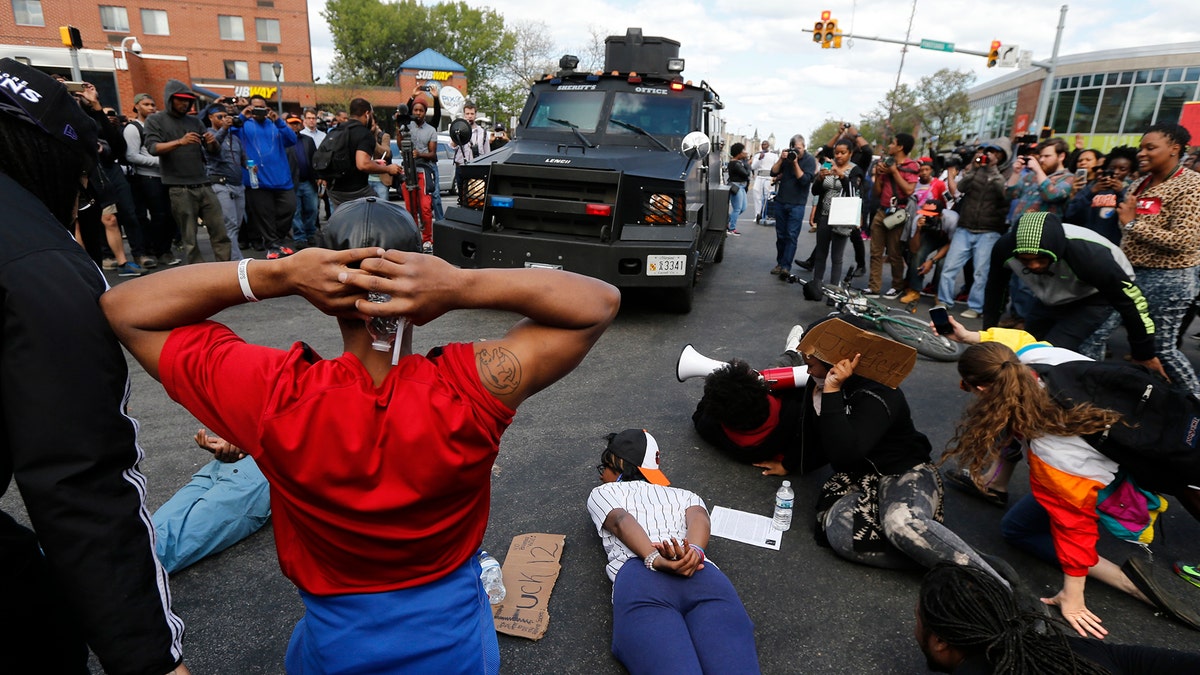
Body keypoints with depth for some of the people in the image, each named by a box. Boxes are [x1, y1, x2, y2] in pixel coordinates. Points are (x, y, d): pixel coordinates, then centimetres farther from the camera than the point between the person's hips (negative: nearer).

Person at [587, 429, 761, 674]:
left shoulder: (601, 493, 32)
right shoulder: (685, 495, 39)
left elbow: (621, 522, 9)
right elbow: (699, 518, 15)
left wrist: (655, 559, -9)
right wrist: (693, 552, -6)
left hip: (638, 576, -2)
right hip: (703, 574, 2)